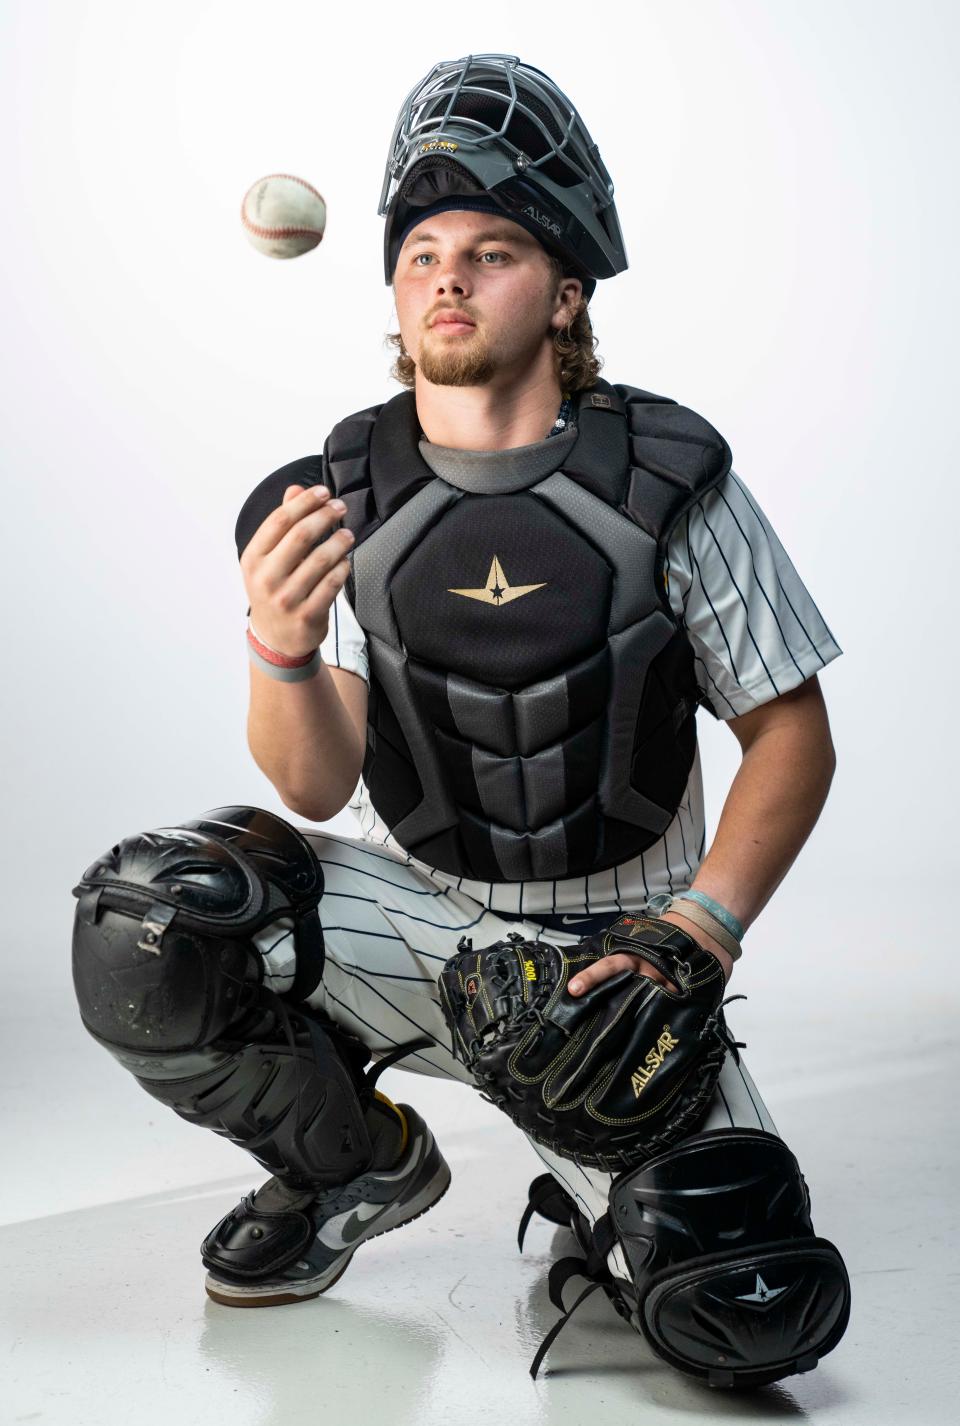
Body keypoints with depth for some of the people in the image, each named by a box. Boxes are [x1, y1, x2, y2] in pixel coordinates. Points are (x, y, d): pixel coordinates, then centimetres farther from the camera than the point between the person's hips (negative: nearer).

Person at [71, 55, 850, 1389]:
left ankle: (588, 1167, 18)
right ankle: (364, 1164, 6)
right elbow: (320, 788, -11)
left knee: (749, 1313, -19)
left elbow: (793, 738, -5)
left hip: (614, 946, -2)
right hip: (414, 915, 2)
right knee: (141, 928, -23)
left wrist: (690, 939, -18)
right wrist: (283, 648, -33)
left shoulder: (669, 480, -11)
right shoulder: (344, 497, -6)